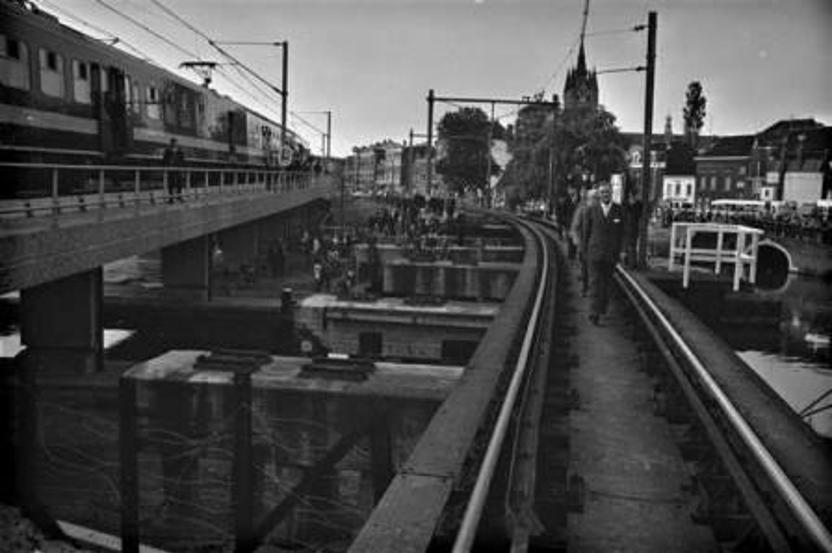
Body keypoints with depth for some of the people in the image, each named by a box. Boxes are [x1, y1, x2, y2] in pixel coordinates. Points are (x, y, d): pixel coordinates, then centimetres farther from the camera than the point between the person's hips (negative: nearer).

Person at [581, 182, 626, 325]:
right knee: (595, 282, -9)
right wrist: (585, 251, 7)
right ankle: (594, 314, -12)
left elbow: (621, 233, 5)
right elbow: (586, 231, 4)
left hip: (611, 254, 2)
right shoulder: (591, 210, -5)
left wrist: (618, 252, 5)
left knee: (606, 282, 13)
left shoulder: (619, 210, -2)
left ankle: (601, 308, 30)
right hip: (594, 253, -2)